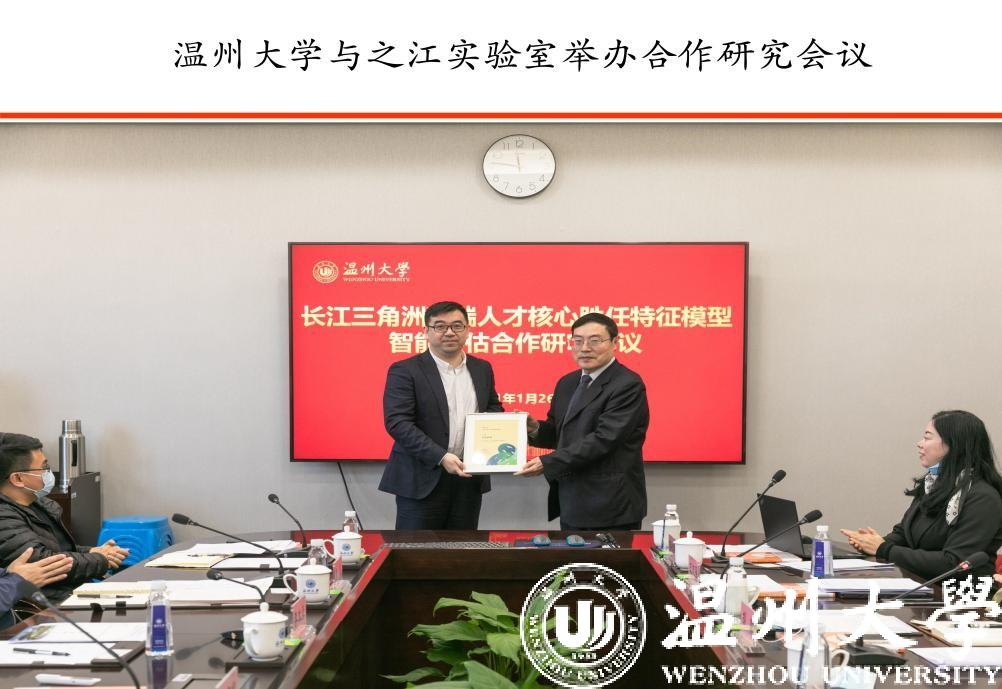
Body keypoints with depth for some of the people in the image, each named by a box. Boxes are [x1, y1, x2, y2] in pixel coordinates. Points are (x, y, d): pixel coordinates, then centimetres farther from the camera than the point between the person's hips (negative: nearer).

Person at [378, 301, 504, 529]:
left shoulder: (482, 369, 12)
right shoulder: (404, 371, -5)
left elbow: (494, 408, 24)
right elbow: (397, 422, -14)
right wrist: (440, 457, -22)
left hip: (468, 479, 5)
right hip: (422, 481, -5)